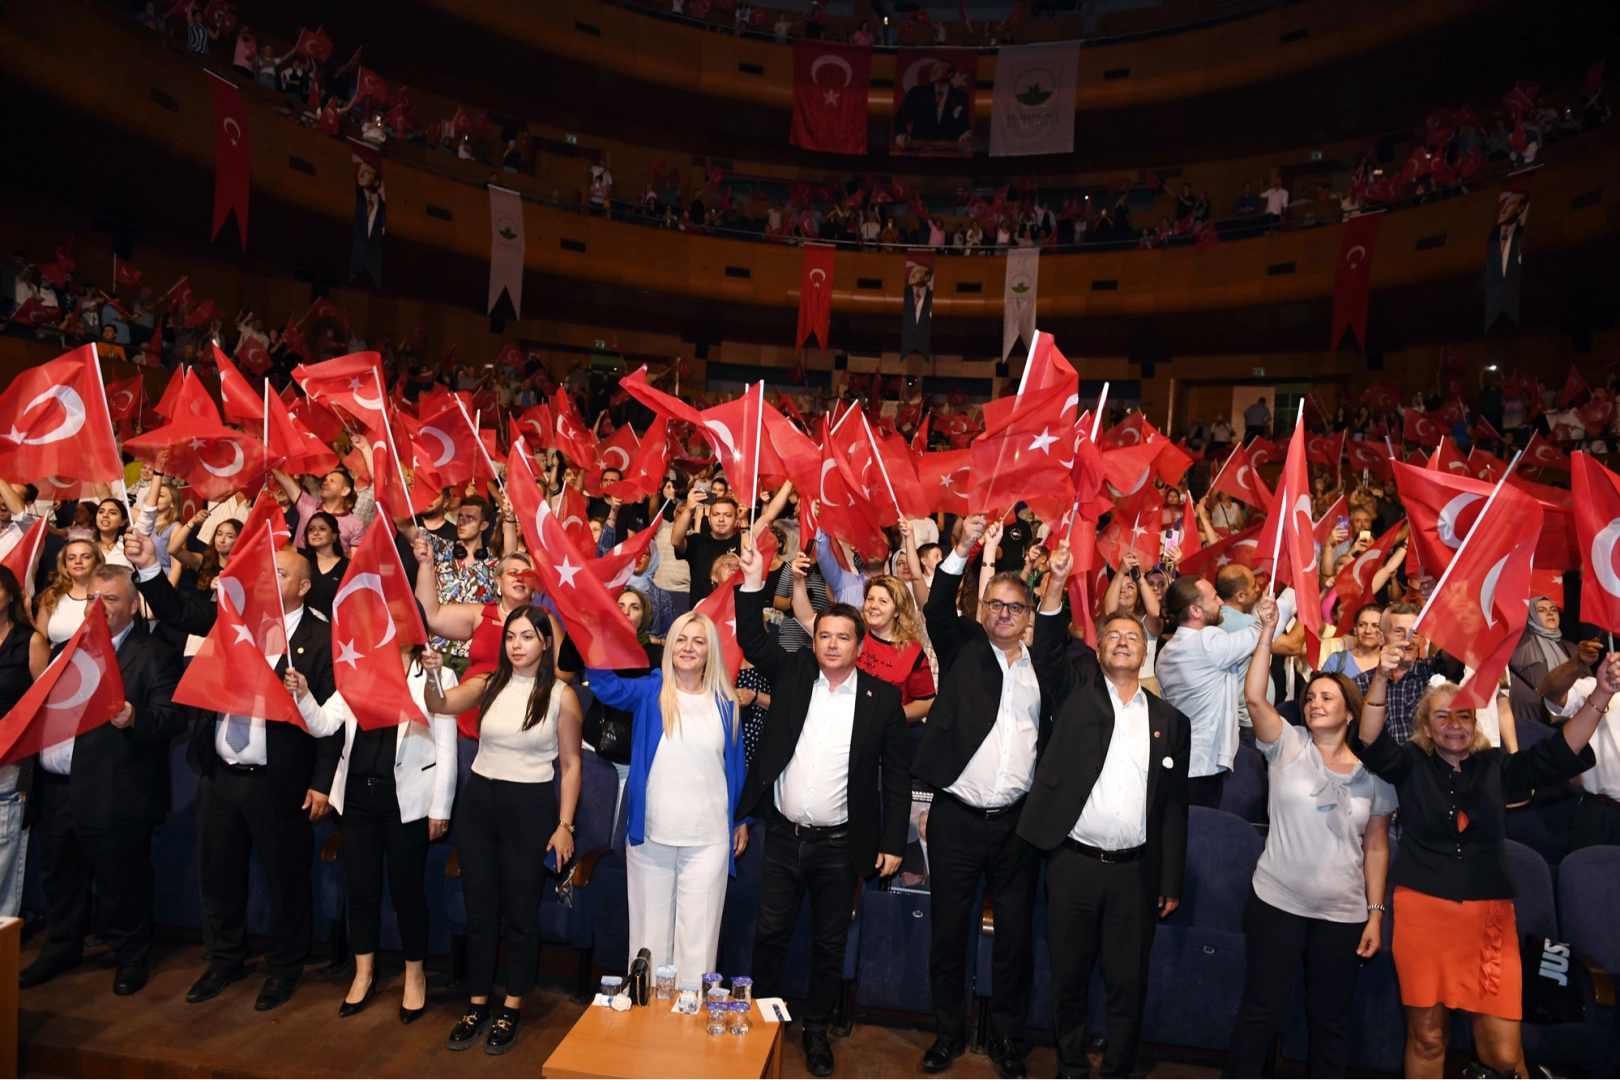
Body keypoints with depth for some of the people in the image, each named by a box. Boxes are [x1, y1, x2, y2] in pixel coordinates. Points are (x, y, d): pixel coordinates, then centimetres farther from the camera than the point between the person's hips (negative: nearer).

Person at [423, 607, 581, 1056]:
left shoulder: (561, 695, -8)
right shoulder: (488, 685, 2)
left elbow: (570, 764, -5)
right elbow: (439, 705, -9)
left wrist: (564, 825, -7)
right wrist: (433, 673, -30)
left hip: (531, 807, -3)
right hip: (478, 801, 3)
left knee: (521, 911, 8)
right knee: (479, 908, 13)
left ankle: (512, 1007, 25)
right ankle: (477, 1003, 29)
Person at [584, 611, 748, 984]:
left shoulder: (724, 703, 4)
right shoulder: (649, 692, 3)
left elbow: (736, 764, 10)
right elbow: (606, 685, -15)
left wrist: (742, 820, 11)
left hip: (708, 839, 0)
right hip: (651, 834, 0)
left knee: (698, 933, 5)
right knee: (650, 928, 10)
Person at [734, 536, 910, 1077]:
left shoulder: (882, 697, -4)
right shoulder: (791, 673, 1)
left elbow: (897, 774, -2)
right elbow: (752, 642, -5)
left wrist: (893, 843, -4)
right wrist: (753, 583, -19)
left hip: (840, 845, -1)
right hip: (783, 836, 1)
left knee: (829, 944, 13)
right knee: (770, 933, 12)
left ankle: (816, 1028, 33)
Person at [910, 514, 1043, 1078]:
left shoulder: (1043, 667, 7)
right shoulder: (963, 648, 3)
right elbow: (937, 608, -14)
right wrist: (963, 549, -24)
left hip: (1018, 821, 1)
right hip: (956, 817, -1)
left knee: (1015, 933, 11)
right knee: (948, 930, 10)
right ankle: (949, 1031, 28)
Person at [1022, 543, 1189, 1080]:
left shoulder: (1170, 720, 9)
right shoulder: (1076, 690, 5)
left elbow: (1174, 805, 9)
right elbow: (1047, 649, -15)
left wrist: (1171, 883, 6)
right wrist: (1056, 585, -30)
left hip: (1135, 870, 1)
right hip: (1072, 861, -1)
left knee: (1129, 984, 9)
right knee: (1068, 978, 11)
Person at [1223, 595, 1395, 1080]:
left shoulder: (1371, 773, 3)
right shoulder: (1288, 746, -3)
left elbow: (1376, 847, 7)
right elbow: (1254, 697, -19)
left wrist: (1376, 913, 3)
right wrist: (1267, 631, -24)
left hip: (1344, 914, 2)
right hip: (1276, 902, -2)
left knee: (1331, 1020, 14)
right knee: (1261, 1010, 4)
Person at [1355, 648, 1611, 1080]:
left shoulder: (1496, 767, 7)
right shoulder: (1411, 765, 1)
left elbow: (1560, 754, -5)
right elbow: (1370, 743, -17)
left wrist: (1600, 694, -20)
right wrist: (1382, 678, -33)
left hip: (1488, 915, 2)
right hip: (1423, 913, -1)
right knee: (1426, 1039, 8)